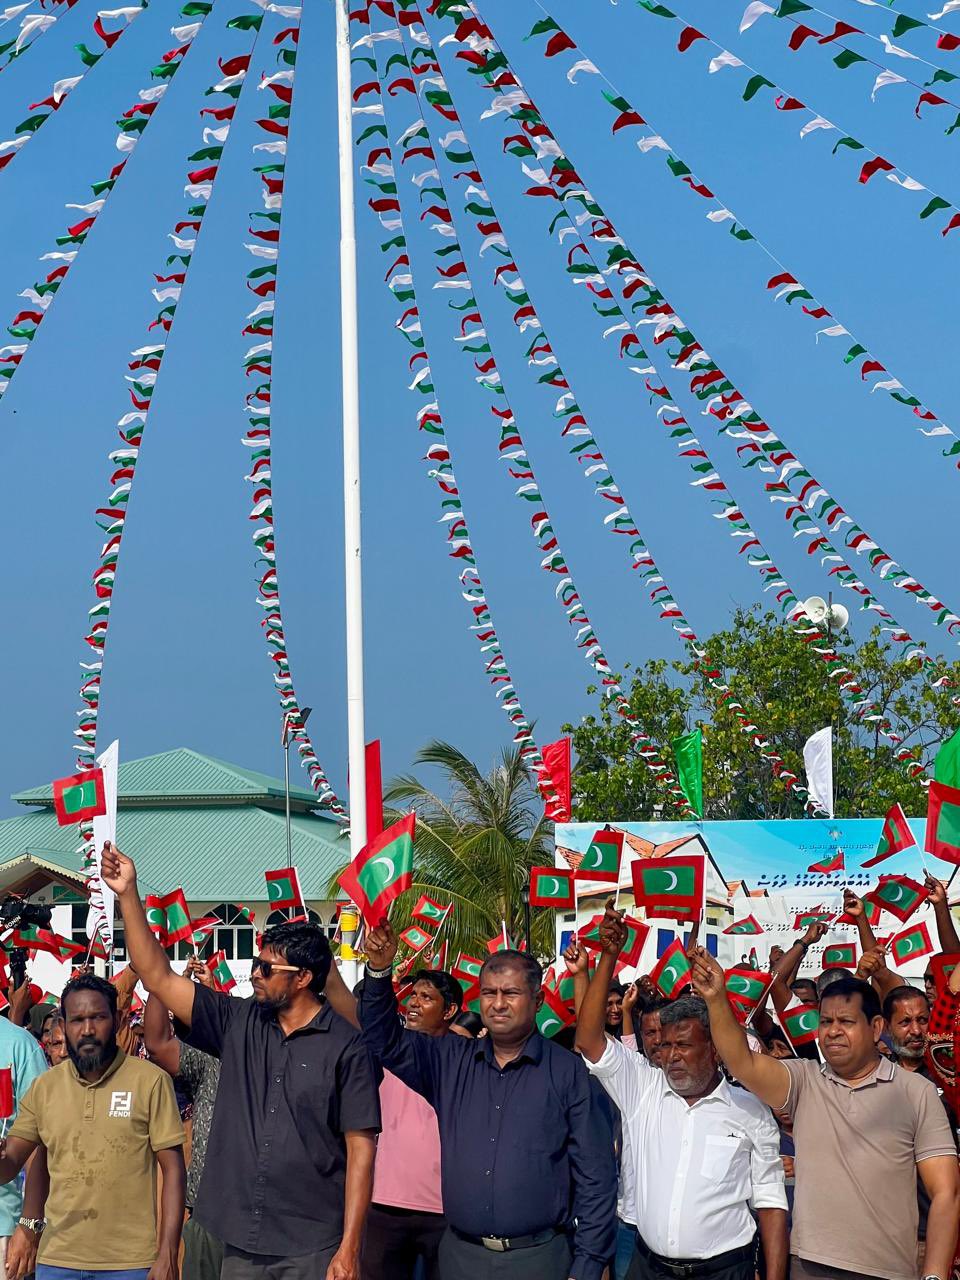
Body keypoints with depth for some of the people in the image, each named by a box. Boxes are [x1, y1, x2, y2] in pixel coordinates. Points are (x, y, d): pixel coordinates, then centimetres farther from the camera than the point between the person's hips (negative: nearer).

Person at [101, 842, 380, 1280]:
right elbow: (158, 978, 6)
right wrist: (128, 894, -1)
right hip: (240, 1244, 5)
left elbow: (360, 1149, -8)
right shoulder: (238, 1024, 7)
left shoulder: (345, 1048, -6)